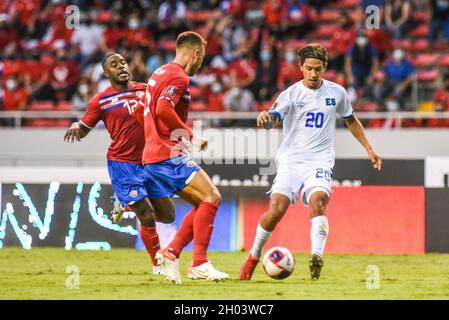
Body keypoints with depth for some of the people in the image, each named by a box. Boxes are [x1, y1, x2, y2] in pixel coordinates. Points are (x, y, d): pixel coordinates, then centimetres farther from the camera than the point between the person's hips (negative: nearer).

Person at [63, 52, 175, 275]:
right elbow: (84, 129, 3)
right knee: (147, 218, -11)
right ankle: (158, 265, 7)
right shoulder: (101, 100, -3)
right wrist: (75, 126, -19)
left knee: (167, 215, 7)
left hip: (149, 161, 5)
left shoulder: (145, 89, 7)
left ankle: (127, 204, 32)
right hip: (122, 164, -5)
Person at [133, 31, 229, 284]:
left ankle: (171, 252, 2)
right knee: (211, 198, -14)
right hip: (169, 156, -10)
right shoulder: (179, 77, -10)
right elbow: (163, 110, -25)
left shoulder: (160, 74, 21)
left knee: (206, 203, 10)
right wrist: (190, 136, -18)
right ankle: (200, 264, -18)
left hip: (152, 156, 10)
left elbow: (139, 112, 27)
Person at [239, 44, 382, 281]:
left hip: (320, 160, 1)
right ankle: (254, 257, 5)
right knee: (276, 209, -16)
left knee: (318, 200, -28)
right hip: (291, 159, -1)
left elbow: (351, 121, 25)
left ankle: (317, 257, -38)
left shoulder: (336, 92, 8)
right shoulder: (291, 94, -1)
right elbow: (273, 118, -18)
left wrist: (369, 149, 24)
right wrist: (265, 119, -42)